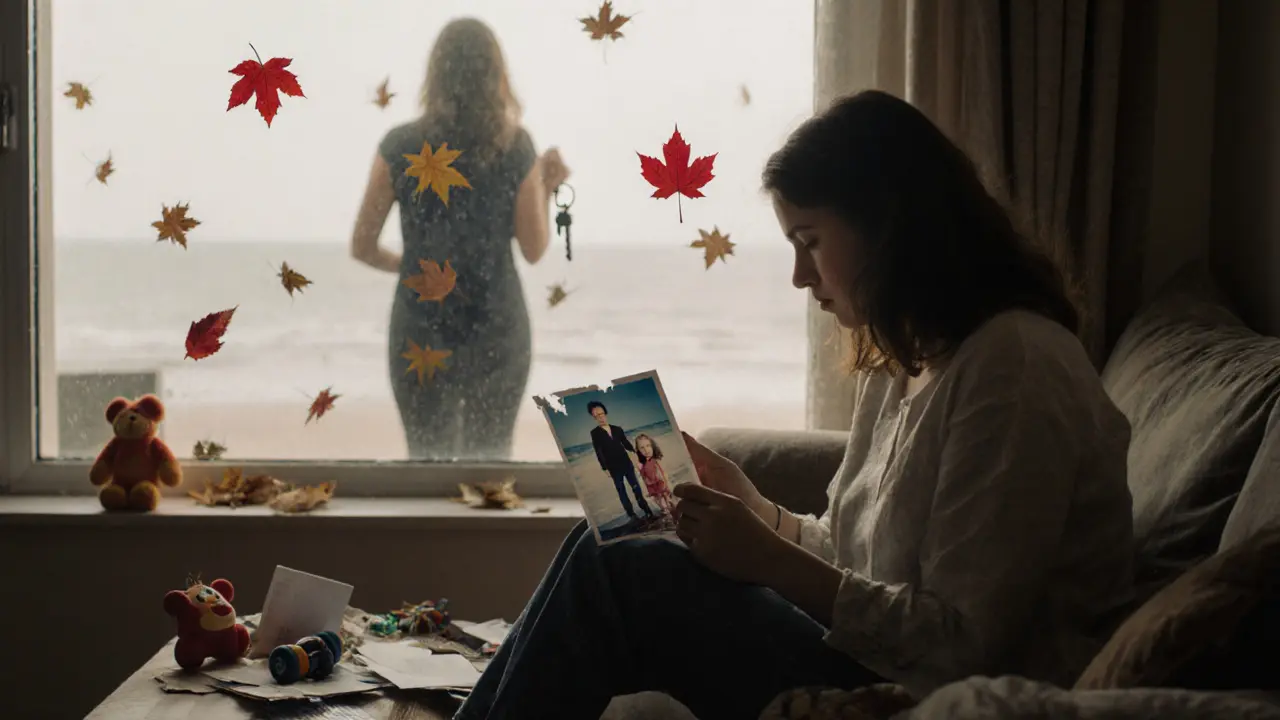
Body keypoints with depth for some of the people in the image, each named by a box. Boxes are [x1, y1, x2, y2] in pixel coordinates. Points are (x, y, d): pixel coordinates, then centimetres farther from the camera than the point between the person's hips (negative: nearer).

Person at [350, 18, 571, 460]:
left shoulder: (400, 146, -5)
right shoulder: (515, 148, -6)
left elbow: (362, 247, 0)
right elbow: (534, 250, -1)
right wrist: (546, 190, 14)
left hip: (421, 331, 0)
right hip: (497, 330, 0)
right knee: (491, 463, 13)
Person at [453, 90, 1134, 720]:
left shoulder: (1013, 365, -18)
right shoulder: (902, 358, 11)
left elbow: (960, 644, -21)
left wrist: (771, 560, -21)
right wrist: (748, 506, 1)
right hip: (878, 660, 9)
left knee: (618, 578, -16)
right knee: (605, 550, 0)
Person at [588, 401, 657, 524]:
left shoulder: (617, 429, 8)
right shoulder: (595, 433, -3)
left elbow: (626, 444, 10)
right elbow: (599, 453, -7)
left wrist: (635, 450, -8)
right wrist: (605, 469, -12)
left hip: (626, 464, 3)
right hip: (614, 468, -3)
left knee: (636, 488, 4)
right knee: (621, 492, 4)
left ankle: (648, 512, 9)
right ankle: (632, 515, 8)